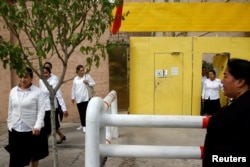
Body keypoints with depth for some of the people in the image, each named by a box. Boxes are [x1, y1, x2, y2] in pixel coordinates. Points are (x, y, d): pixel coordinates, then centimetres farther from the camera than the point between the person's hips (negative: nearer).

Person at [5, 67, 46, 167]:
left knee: (34, 153, 16)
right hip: (15, 129, 3)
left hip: (32, 129, -3)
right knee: (15, 156, 4)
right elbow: (10, 110, 12)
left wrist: (37, 126, -22)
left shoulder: (38, 91, -8)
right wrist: (9, 124, 11)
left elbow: (41, 110, -12)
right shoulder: (13, 91, 5)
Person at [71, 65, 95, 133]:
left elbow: (94, 83, 2)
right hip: (78, 98, 3)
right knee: (81, 112, 11)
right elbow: (73, 89, 13)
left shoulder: (87, 76, -1)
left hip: (85, 98, -3)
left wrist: (88, 83, -16)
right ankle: (82, 125, 25)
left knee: (85, 112, -7)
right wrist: (73, 97, 12)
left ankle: (85, 126, 0)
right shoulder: (75, 79, 8)